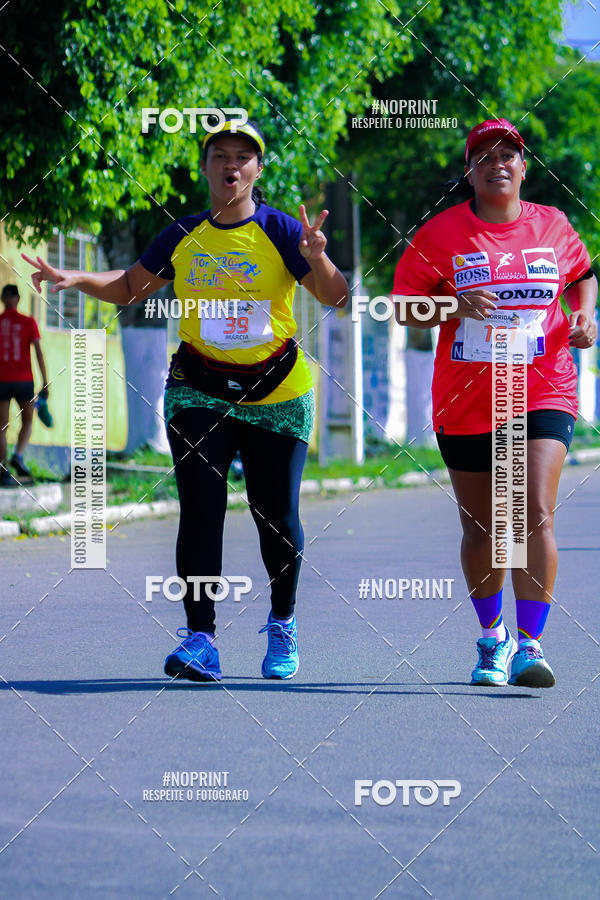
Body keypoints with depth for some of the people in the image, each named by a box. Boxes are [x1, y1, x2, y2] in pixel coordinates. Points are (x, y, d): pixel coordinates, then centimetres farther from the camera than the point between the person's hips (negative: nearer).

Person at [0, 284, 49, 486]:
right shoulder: (29, 323, -2)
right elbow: (39, 352, -8)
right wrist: (45, 382, -5)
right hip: (24, 381, -1)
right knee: (27, 421, 18)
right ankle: (18, 456, -7)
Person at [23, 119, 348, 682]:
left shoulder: (280, 232, -5)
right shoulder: (182, 237, 5)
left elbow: (335, 298, -11)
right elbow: (130, 287, 19)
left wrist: (317, 261, -31)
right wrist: (75, 279, 3)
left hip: (276, 396, -2)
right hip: (199, 392, 2)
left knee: (276, 517, 2)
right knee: (200, 511, -11)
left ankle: (282, 624, 26)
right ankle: (199, 638, -12)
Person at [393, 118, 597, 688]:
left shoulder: (552, 225, 5)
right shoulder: (440, 233, -1)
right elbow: (406, 310, 1)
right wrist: (454, 303, -17)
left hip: (542, 394, -1)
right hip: (465, 401, 1)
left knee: (536, 513, -18)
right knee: (480, 528, 11)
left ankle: (529, 644, -16)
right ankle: (492, 638, 32)